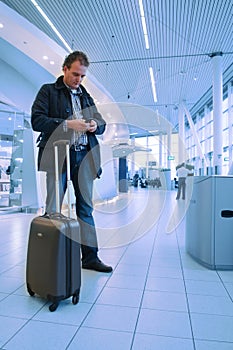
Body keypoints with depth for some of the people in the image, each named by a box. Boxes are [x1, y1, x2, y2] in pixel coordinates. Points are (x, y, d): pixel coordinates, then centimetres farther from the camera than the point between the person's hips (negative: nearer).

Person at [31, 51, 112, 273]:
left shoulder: (86, 96, 22)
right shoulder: (48, 91, 8)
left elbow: (101, 123, 22)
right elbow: (36, 120, -4)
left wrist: (96, 125, -2)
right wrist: (67, 124, -15)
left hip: (84, 156, 5)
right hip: (58, 155, -4)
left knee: (86, 207, 5)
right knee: (53, 208, -1)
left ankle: (90, 257, 12)